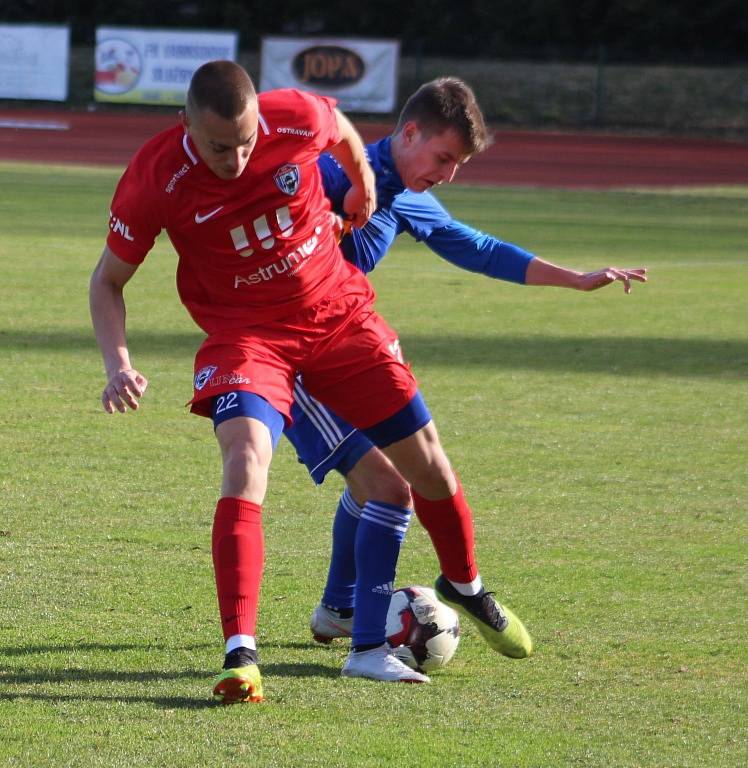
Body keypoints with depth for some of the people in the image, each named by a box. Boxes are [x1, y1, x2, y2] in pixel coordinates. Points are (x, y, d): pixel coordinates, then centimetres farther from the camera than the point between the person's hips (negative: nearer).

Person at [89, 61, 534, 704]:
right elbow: (108, 280, -10)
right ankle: (240, 655, -32)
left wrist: (363, 188, 20)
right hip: (245, 334, -3)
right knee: (246, 459, -29)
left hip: (337, 313, 3)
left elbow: (343, 132, 8)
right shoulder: (155, 181, -23)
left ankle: (466, 586, 40)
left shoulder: (299, 120, -20)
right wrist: (119, 365, -23)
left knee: (425, 461, 9)